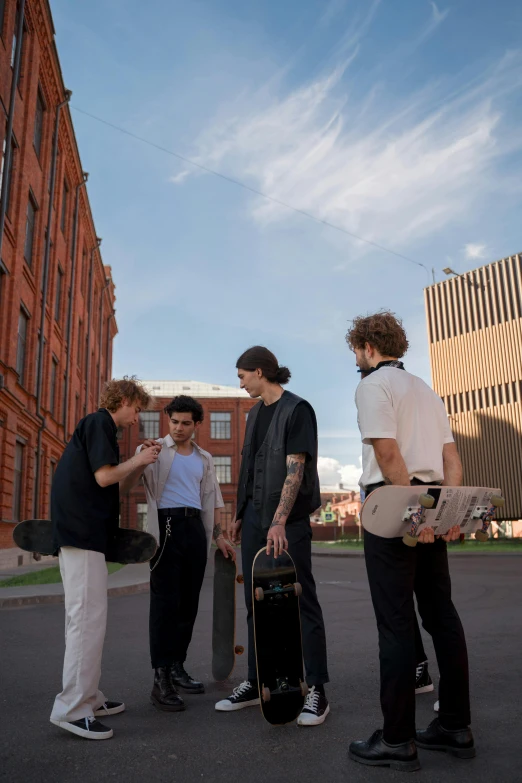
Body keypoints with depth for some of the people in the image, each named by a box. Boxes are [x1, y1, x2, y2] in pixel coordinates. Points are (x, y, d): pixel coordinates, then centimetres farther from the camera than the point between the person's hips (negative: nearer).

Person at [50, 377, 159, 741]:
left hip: (81, 532, 11)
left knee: (86, 616, 13)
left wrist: (140, 463, 13)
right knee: (89, 617, -10)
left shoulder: (98, 426, 23)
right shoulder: (100, 423, -6)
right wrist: (138, 460, -2)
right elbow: (104, 476, -16)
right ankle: (72, 708, -6)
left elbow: (116, 486, 24)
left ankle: (88, 697, 21)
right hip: (82, 532, -11)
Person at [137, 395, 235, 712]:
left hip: (196, 528, 5)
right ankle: (161, 679, -5)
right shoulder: (155, 450, 4)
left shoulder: (204, 459, 17)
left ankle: (177, 667, 20)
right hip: (166, 525, -5)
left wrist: (219, 537, 13)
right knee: (166, 601, -8)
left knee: (189, 601, 8)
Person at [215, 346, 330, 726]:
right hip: (254, 516, 8)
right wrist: (240, 515, 15)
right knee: (257, 603, 12)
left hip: (288, 520, -7)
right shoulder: (255, 413, 14)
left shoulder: (298, 409, -8)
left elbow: (295, 469, -17)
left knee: (302, 602, -1)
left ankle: (317, 690, 9)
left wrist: (279, 522, -23)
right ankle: (255, 683, 24)